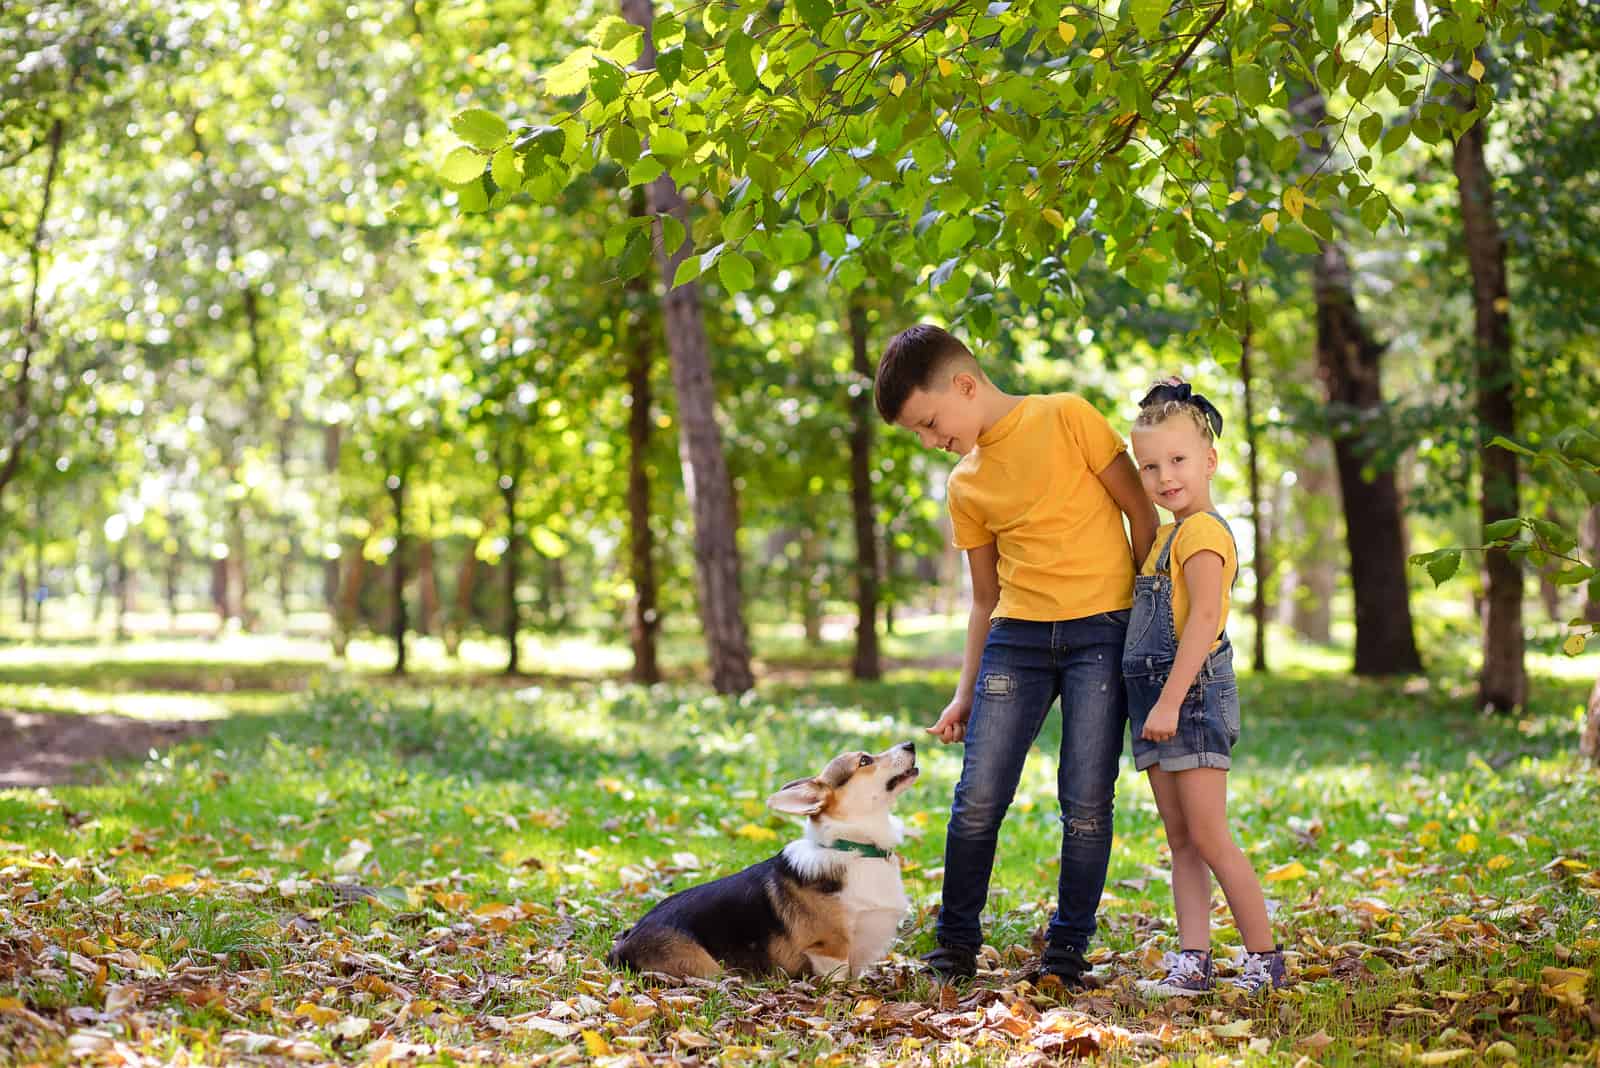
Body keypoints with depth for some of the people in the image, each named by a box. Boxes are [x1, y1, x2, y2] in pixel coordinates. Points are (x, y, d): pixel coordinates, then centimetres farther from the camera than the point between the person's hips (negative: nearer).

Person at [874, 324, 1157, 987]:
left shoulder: (1067, 418, -2)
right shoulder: (965, 485, 14)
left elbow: (1142, 513, -1)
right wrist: (965, 695, 14)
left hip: (1101, 632, -4)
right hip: (1017, 637, 4)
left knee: (1086, 801, -5)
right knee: (977, 799, -4)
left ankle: (1067, 950, 8)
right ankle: (956, 944, 11)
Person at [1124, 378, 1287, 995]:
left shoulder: (1203, 530, -11)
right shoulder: (1169, 534, 18)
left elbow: (1204, 618, -21)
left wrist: (1170, 700, -25)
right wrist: (1158, 704, 15)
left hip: (1193, 694, -10)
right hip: (1161, 700, 10)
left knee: (1209, 839, -7)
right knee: (1180, 840, 6)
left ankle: (1265, 960, 1)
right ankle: (1193, 961, 7)